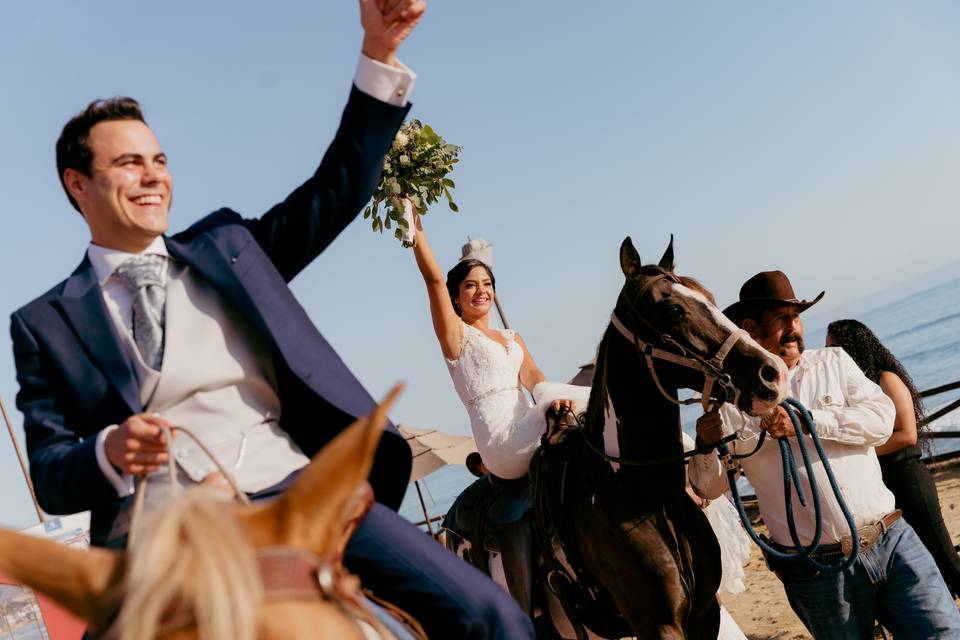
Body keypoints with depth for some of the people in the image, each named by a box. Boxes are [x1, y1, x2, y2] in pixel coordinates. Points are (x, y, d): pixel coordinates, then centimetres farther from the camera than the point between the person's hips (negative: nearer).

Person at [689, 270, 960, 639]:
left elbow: (882, 418, -7)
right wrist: (706, 446, -19)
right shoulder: (733, 398, -1)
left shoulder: (833, 362, 7)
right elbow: (709, 488, 2)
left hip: (895, 541, 2)